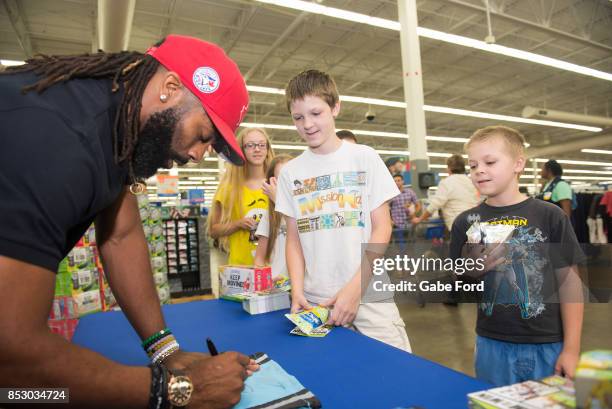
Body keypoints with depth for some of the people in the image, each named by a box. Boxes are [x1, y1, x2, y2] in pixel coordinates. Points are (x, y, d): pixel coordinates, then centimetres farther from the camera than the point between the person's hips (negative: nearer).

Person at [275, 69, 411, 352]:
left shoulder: (364, 157, -1)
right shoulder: (290, 172, 5)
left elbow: (382, 228, -3)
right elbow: (294, 239, 7)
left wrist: (355, 287, -12)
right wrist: (297, 290, -7)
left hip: (368, 293, -1)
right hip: (315, 301, 2)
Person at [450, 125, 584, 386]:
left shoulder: (550, 216, -7)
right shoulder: (466, 223, -3)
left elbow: (568, 282, -3)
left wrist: (572, 348, -5)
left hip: (548, 346, -1)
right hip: (492, 345, 2)